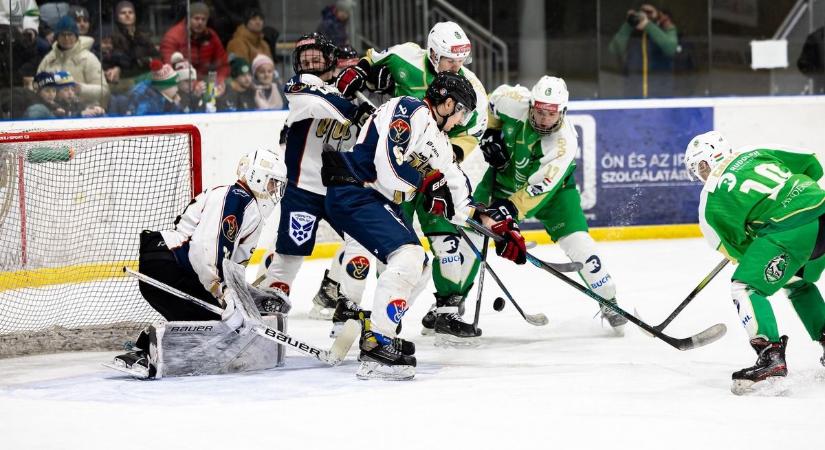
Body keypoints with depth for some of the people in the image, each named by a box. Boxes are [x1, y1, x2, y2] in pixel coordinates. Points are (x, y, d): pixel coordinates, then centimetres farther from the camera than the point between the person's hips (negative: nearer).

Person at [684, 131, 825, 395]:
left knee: (746, 286, -1)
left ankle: (771, 355, -15)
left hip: (791, 227, -7)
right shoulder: (756, 153, 21)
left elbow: (738, 249, 8)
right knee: (798, 283, 31)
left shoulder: (711, 197, 7)